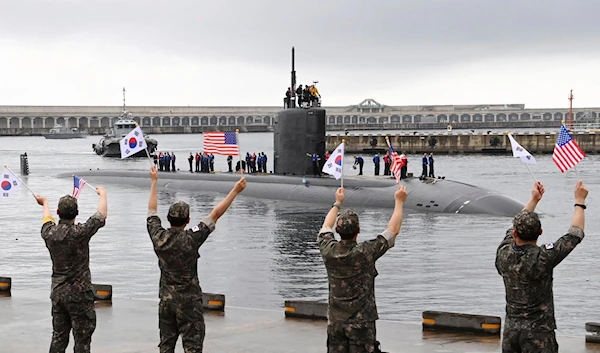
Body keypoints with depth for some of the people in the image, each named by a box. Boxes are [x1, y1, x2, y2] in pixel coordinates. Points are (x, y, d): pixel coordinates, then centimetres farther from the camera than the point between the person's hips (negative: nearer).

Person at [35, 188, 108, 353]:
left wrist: (45, 203, 44)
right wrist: (102, 194, 16)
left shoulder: (49, 233, -2)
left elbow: (47, 219, 23)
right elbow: (102, 215, -2)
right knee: (82, 339, -1)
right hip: (79, 293, -6)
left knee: (58, 337, 11)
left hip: (57, 293, 6)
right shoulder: (80, 232, -17)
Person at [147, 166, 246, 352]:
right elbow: (215, 214, -15)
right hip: (189, 302, -5)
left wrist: (154, 182, 21)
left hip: (166, 300, 5)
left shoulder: (158, 237, -6)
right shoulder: (191, 239, -17)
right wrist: (235, 191, -12)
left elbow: (152, 210, 10)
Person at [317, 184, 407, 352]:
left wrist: (337, 203, 30)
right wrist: (399, 202, 5)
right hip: (361, 323, -4)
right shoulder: (365, 252, -16)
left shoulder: (329, 251, -5)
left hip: (335, 323, 4)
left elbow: (326, 227, 18)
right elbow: (393, 230, -6)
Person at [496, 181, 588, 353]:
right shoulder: (542, 258, -18)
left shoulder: (503, 254, -4)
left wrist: (533, 199, 26)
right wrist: (579, 200, 7)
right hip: (537, 332, -5)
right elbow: (575, 234, -7)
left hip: (511, 330, 5)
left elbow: (514, 231, 17)